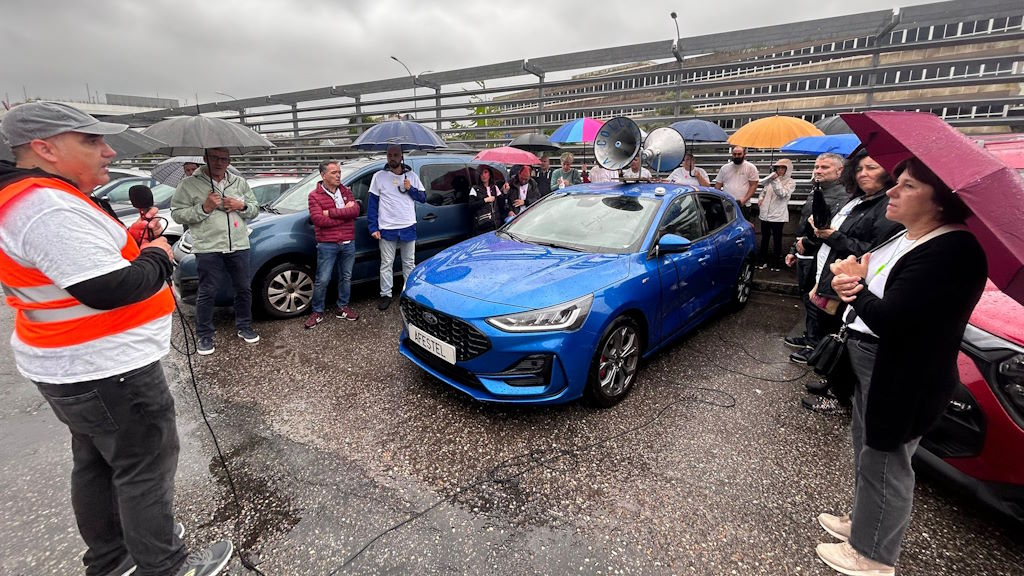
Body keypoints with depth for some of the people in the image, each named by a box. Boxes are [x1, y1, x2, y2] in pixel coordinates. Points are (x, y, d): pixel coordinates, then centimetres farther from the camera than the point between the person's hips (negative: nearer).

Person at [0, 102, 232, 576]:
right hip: (107, 371, -11)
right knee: (146, 469, 4)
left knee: (97, 463, 22)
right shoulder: (49, 209, -25)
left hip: (78, 366, 11)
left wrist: (129, 240, 5)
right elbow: (110, 290, -29)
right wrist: (157, 255, -12)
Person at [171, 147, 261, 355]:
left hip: (239, 246, 4)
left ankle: (244, 327, 28)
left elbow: (255, 209, 16)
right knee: (207, 293, 3)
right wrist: (204, 208, -16)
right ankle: (204, 336, 17)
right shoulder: (189, 184, -1)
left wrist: (242, 206, -5)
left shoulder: (240, 182, 11)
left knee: (243, 289, 11)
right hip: (208, 248, -3)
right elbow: (177, 213, -3)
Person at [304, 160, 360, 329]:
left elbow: (355, 210, -9)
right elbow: (318, 220, -18)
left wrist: (331, 212, -15)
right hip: (327, 245, -4)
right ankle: (317, 312, 15)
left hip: (348, 243, 4)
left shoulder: (346, 191, 9)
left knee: (346, 277, 13)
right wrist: (345, 213, -13)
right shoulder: (314, 196, -4)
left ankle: (342, 308, 28)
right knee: (322, 280, 0)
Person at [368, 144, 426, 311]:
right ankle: (386, 294, 15)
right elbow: (372, 203, -1)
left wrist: (410, 189, -11)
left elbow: (423, 197, 8)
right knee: (386, 264, 5)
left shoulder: (411, 175, 5)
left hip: (408, 227, 2)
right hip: (387, 228, -1)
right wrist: (373, 228, -7)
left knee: (409, 262, 11)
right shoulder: (379, 176, 0)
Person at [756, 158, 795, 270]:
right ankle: (763, 260, 26)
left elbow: (782, 194, -18)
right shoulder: (771, 178, 12)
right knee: (764, 238, 13)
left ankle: (776, 262, 14)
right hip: (765, 214, 5)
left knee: (777, 240, 3)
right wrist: (760, 198, 4)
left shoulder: (790, 182, -3)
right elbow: (763, 190, 23)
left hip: (778, 216, -5)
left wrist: (776, 180, -19)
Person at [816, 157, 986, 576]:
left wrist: (854, 288, -11)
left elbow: (888, 318, -30)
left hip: (902, 380, -9)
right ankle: (864, 522, 43)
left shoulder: (952, 252, -24)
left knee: (883, 463, 6)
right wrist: (853, 281, -12)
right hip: (871, 366, 10)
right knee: (866, 449, 23)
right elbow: (862, 266, 12)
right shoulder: (903, 237, 7)